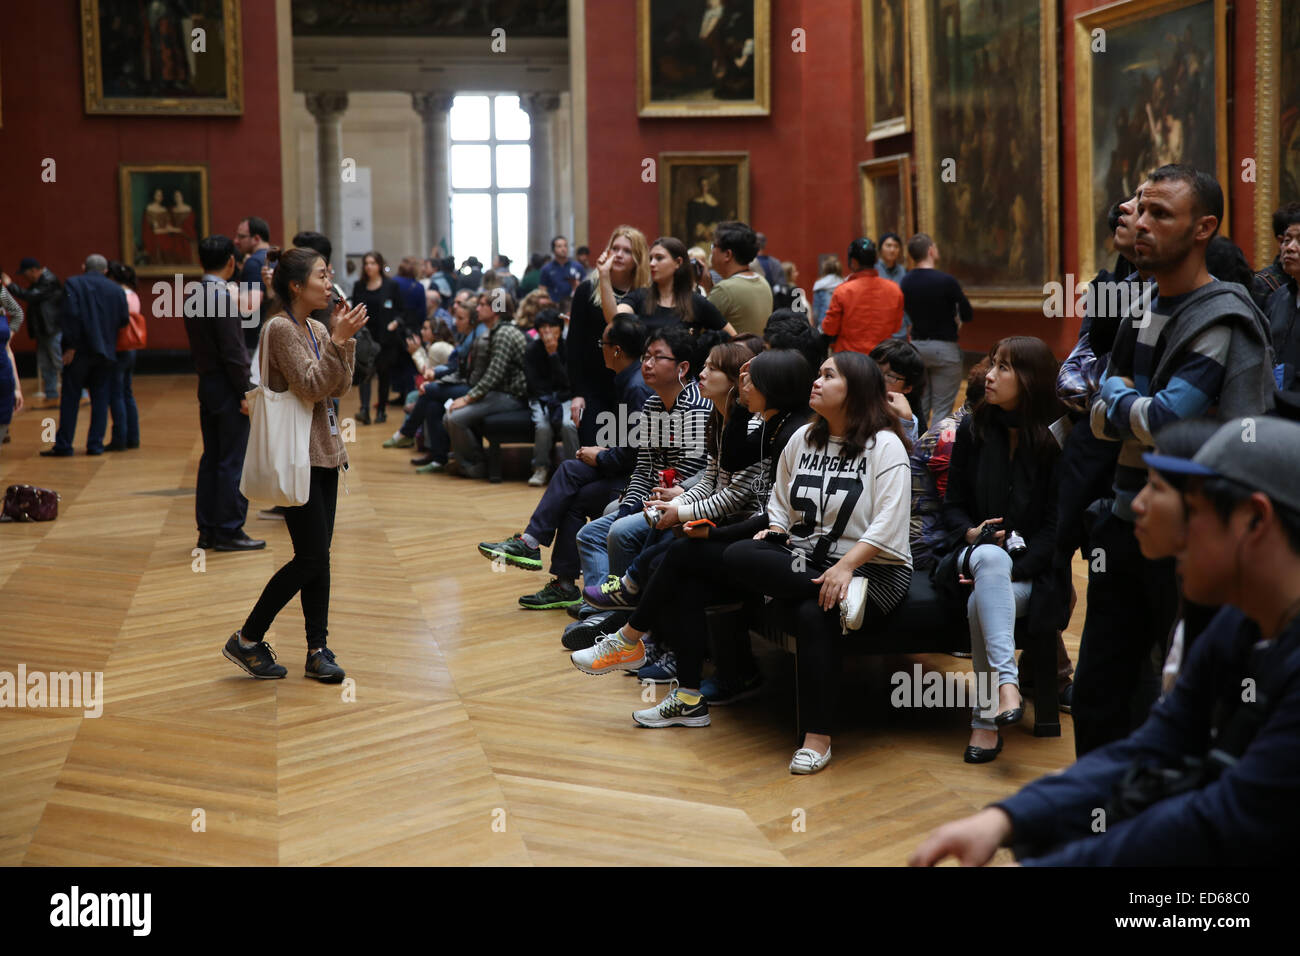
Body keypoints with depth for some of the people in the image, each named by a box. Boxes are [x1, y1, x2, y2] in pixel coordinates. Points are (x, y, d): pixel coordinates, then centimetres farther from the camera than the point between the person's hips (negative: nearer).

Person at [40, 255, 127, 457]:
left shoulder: (73, 284, -2)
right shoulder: (115, 289, 6)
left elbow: (71, 314, -13)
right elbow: (124, 320, 1)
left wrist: (70, 346, -12)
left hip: (79, 350, -2)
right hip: (105, 352, 2)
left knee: (70, 398, 2)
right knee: (100, 399, 8)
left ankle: (63, 445, 3)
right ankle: (96, 444, 6)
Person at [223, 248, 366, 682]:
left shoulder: (317, 329, 11)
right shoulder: (281, 329, -13)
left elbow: (339, 388, 7)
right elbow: (311, 386, -20)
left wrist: (344, 338, -3)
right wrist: (338, 339, -21)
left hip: (324, 450, 8)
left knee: (319, 557, 8)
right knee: (312, 558, -8)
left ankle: (317, 650, 13)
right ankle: (247, 641, 5)